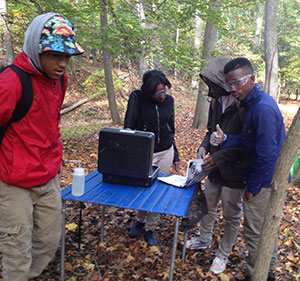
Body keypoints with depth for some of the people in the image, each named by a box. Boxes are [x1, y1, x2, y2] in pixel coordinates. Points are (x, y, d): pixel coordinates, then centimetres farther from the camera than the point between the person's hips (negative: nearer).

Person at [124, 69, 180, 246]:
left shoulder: (169, 100, 2)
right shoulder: (137, 98, -11)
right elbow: (128, 128, -11)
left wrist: (175, 156, 14)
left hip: (165, 153, 3)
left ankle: (150, 229, 24)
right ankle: (140, 220, 34)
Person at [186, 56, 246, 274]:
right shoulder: (216, 102, 2)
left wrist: (219, 156, -24)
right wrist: (204, 146, -4)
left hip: (234, 172, -7)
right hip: (215, 169, 7)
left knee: (231, 216, 12)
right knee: (208, 206, 23)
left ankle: (224, 254, 32)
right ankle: (205, 239, 47)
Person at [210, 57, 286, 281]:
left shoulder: (263, 108, -26)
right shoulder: (253, 102, 5)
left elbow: (267, 155, -27)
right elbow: (249, 139, 9)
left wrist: (253, 187, -17)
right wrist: (224, 140, -8)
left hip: (264, 180, -10)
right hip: (272, 178, 10)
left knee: (255, 233, 5)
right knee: (267, 227, 24)